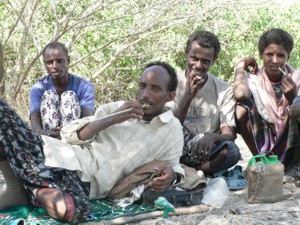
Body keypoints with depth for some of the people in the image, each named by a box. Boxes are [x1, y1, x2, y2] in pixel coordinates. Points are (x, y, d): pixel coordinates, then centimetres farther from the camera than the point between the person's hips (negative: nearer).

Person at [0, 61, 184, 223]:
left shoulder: (172, 130, 14)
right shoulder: (116, 108, 19)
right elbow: (69, 134, 11)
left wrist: (170, 175, -3)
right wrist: (113, 119, -1)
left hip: (83, 178, -3)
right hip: (56, 152, 4)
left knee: (72, 209, -44)